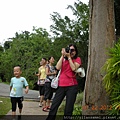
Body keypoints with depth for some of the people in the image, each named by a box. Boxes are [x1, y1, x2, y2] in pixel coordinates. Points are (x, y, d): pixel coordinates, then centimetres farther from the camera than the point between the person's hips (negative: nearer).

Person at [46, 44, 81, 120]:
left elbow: (74, 68, -12)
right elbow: (58, 67, -3)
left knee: (68, 109, 0)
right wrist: (63, 55, -3)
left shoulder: (77, 59, 6)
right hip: (61, 85, 3)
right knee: (54, 106, 0)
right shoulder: (63, 59, 15)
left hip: (72, 86, -3)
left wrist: (69, 56, -7)